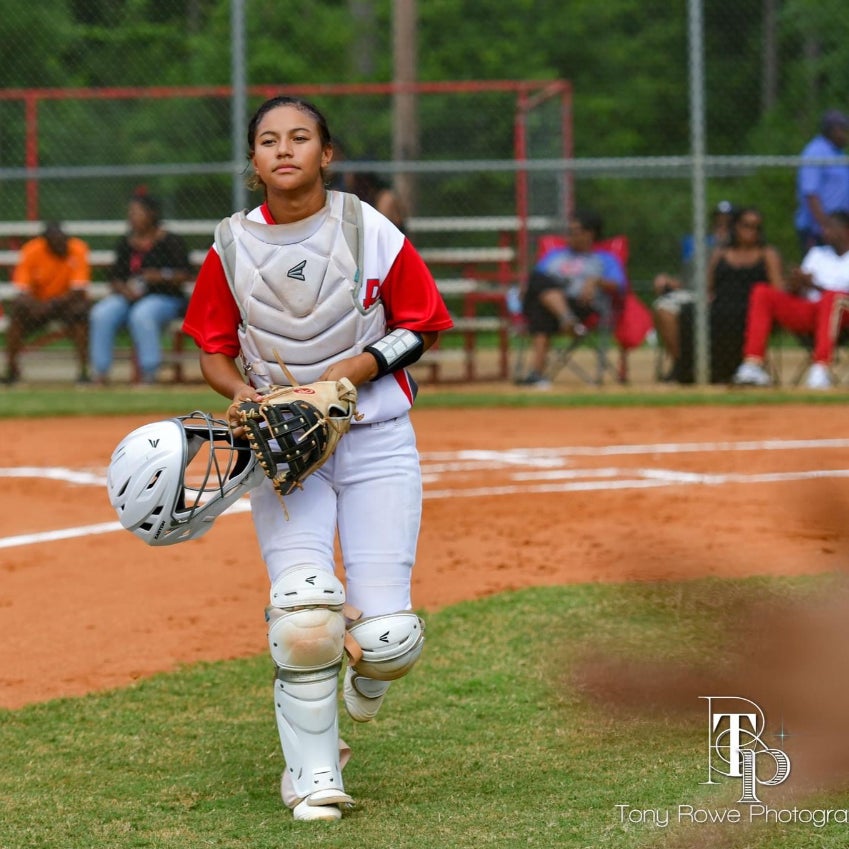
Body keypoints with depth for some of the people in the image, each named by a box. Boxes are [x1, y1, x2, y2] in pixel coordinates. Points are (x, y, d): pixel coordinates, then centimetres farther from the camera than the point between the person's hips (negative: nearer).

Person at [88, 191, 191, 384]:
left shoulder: (170, 241, 0)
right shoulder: (125, 242, 15)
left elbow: (185, 274, -5)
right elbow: (115, 276, 14)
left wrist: (163, 276, -22)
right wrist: (123, 289, -8)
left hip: (164, 297, -5)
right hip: (128, 296, 5)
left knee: (141, 316, -38)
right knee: (101, 315, -23)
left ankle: (149, 373, -35)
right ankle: (99, 372, -25)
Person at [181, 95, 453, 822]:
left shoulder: (371, 233, -5)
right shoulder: (232, 247, 0)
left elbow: (423, 326, 4)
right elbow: (214, 350, 10)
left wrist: (356, 368, -12)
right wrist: (242, 392, -11)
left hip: (376, 440, -1)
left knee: (387, 636, -9)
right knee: (303, 618, -19)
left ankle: (368, 673, 31)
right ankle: (313, 771, 2)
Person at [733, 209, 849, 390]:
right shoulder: (817, 253, 25)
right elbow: (797, 294, 17)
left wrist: (814, 285, -17)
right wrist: (795, 284, -6)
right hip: (807, 313, 6)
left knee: (832, 296, -39)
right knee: (762, 292, -11)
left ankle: (821, 367, -50)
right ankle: (753, 366, -23)